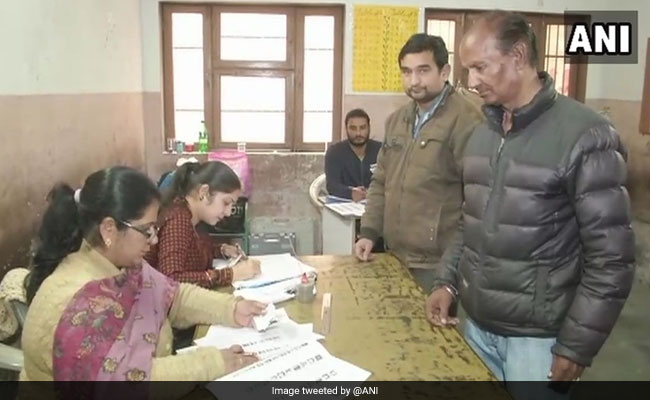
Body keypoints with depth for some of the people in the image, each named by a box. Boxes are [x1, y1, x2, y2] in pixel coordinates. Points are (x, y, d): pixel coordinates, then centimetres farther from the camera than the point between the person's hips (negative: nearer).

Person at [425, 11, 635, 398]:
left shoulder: (585, 136, -14)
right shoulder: (481, 134, 6)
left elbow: (611, 258, -13)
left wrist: (576, 346, -12)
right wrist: (448, 282, 4)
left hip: (538, 338, -5)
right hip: (477, 326, 6)